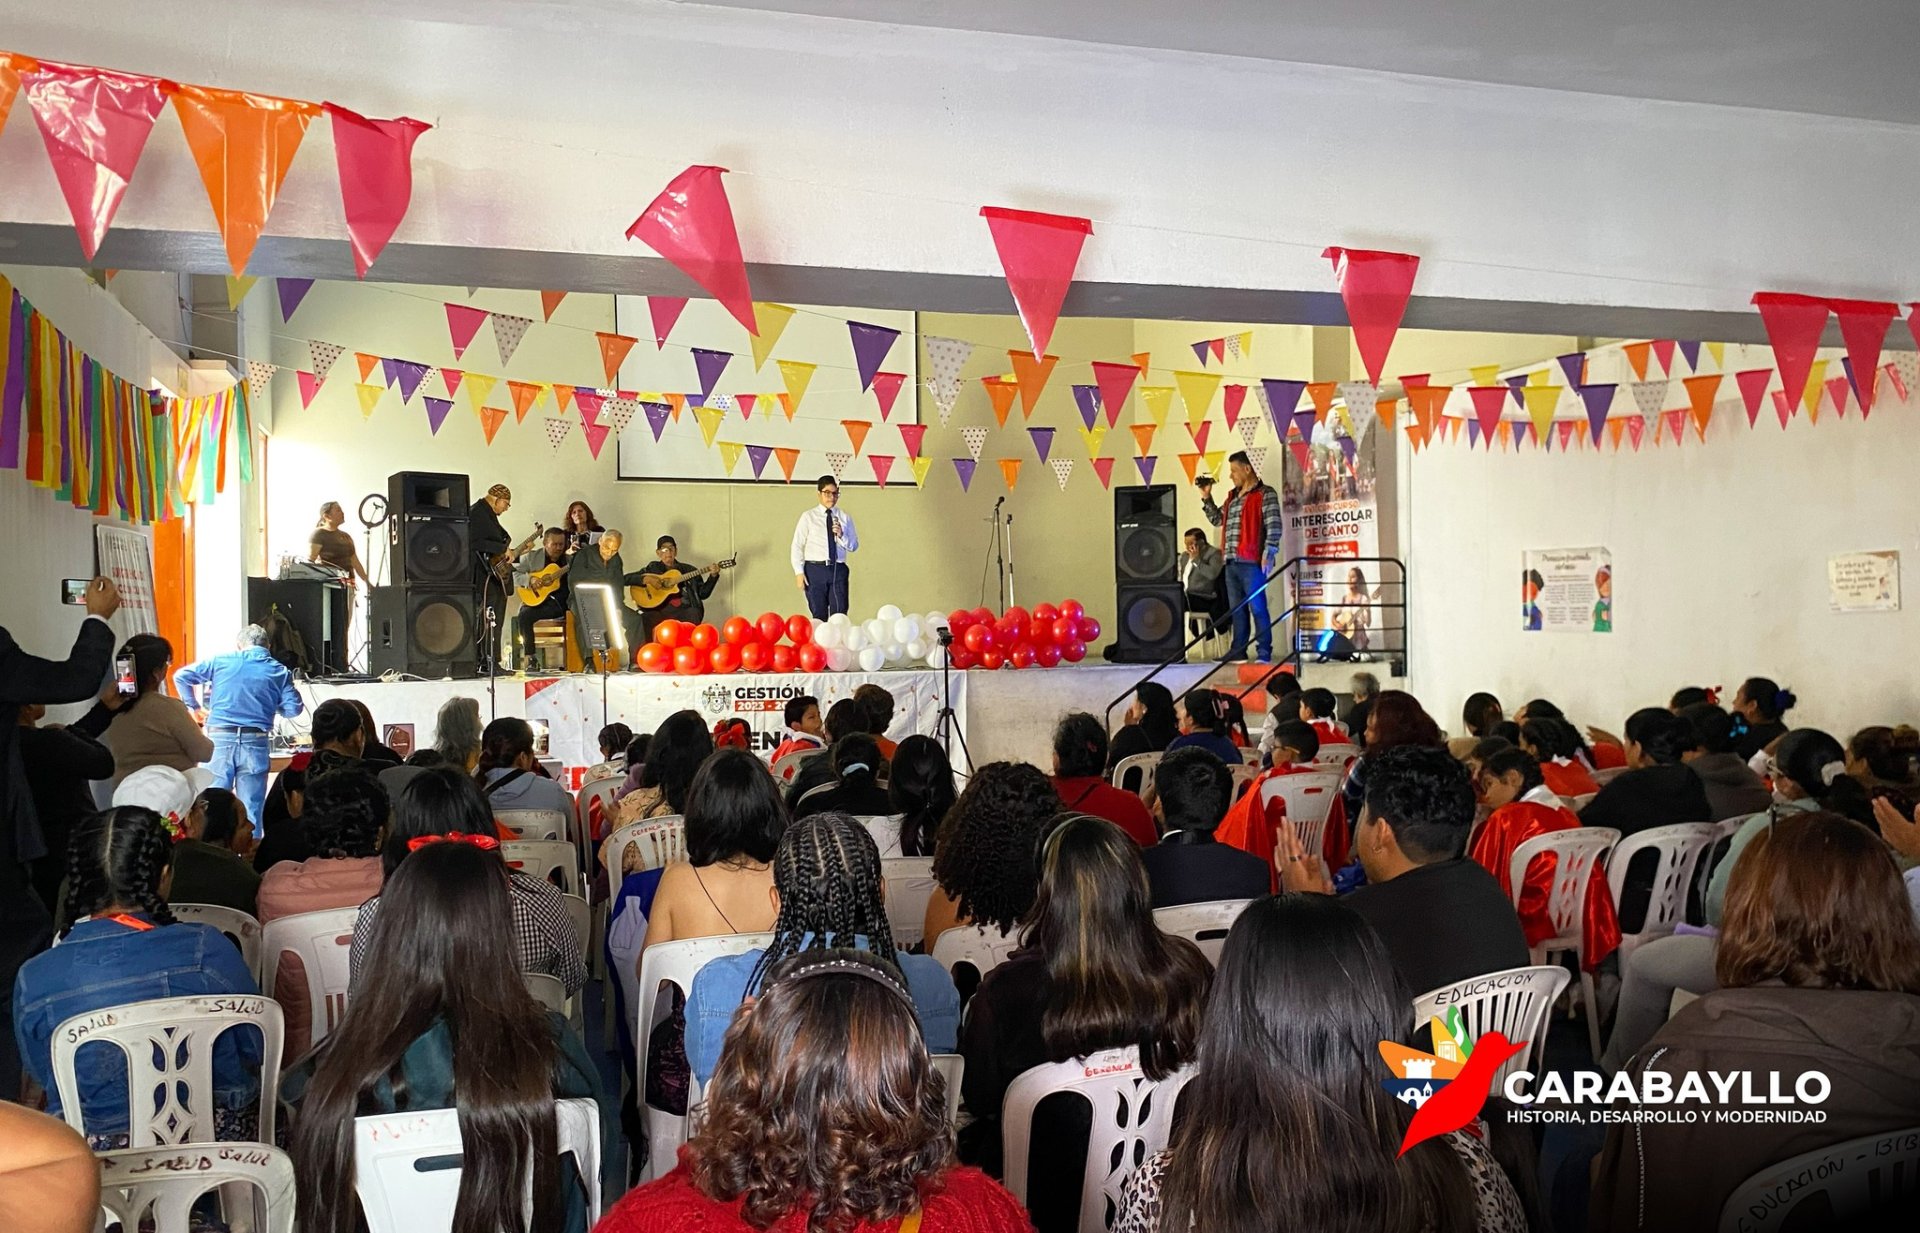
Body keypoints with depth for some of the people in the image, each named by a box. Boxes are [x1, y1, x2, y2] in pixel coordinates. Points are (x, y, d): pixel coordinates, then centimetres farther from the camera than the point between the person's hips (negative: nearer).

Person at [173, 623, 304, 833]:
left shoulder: (219, 662, 8)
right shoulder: (279, 671, 8)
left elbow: (180, 676, 8)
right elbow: (293, 709, 4)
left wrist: (194, 705, 20)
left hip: (219, 739, 0)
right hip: (254, 743, 0)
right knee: (251, 809, 6)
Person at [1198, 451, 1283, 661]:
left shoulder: (1265, 494, -3)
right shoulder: (1233, 496, 21)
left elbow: (1274, 526, -10)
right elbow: (1217, 519, 27)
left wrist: (1269, 552, -18)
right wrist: (1206, 497, 17)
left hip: (1251, 562, -8)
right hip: (1231, 562, 8)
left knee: (1257, 607, -7)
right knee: (1236, 609, 10)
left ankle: (1264, 652, -4)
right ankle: (1238, 650, 15)